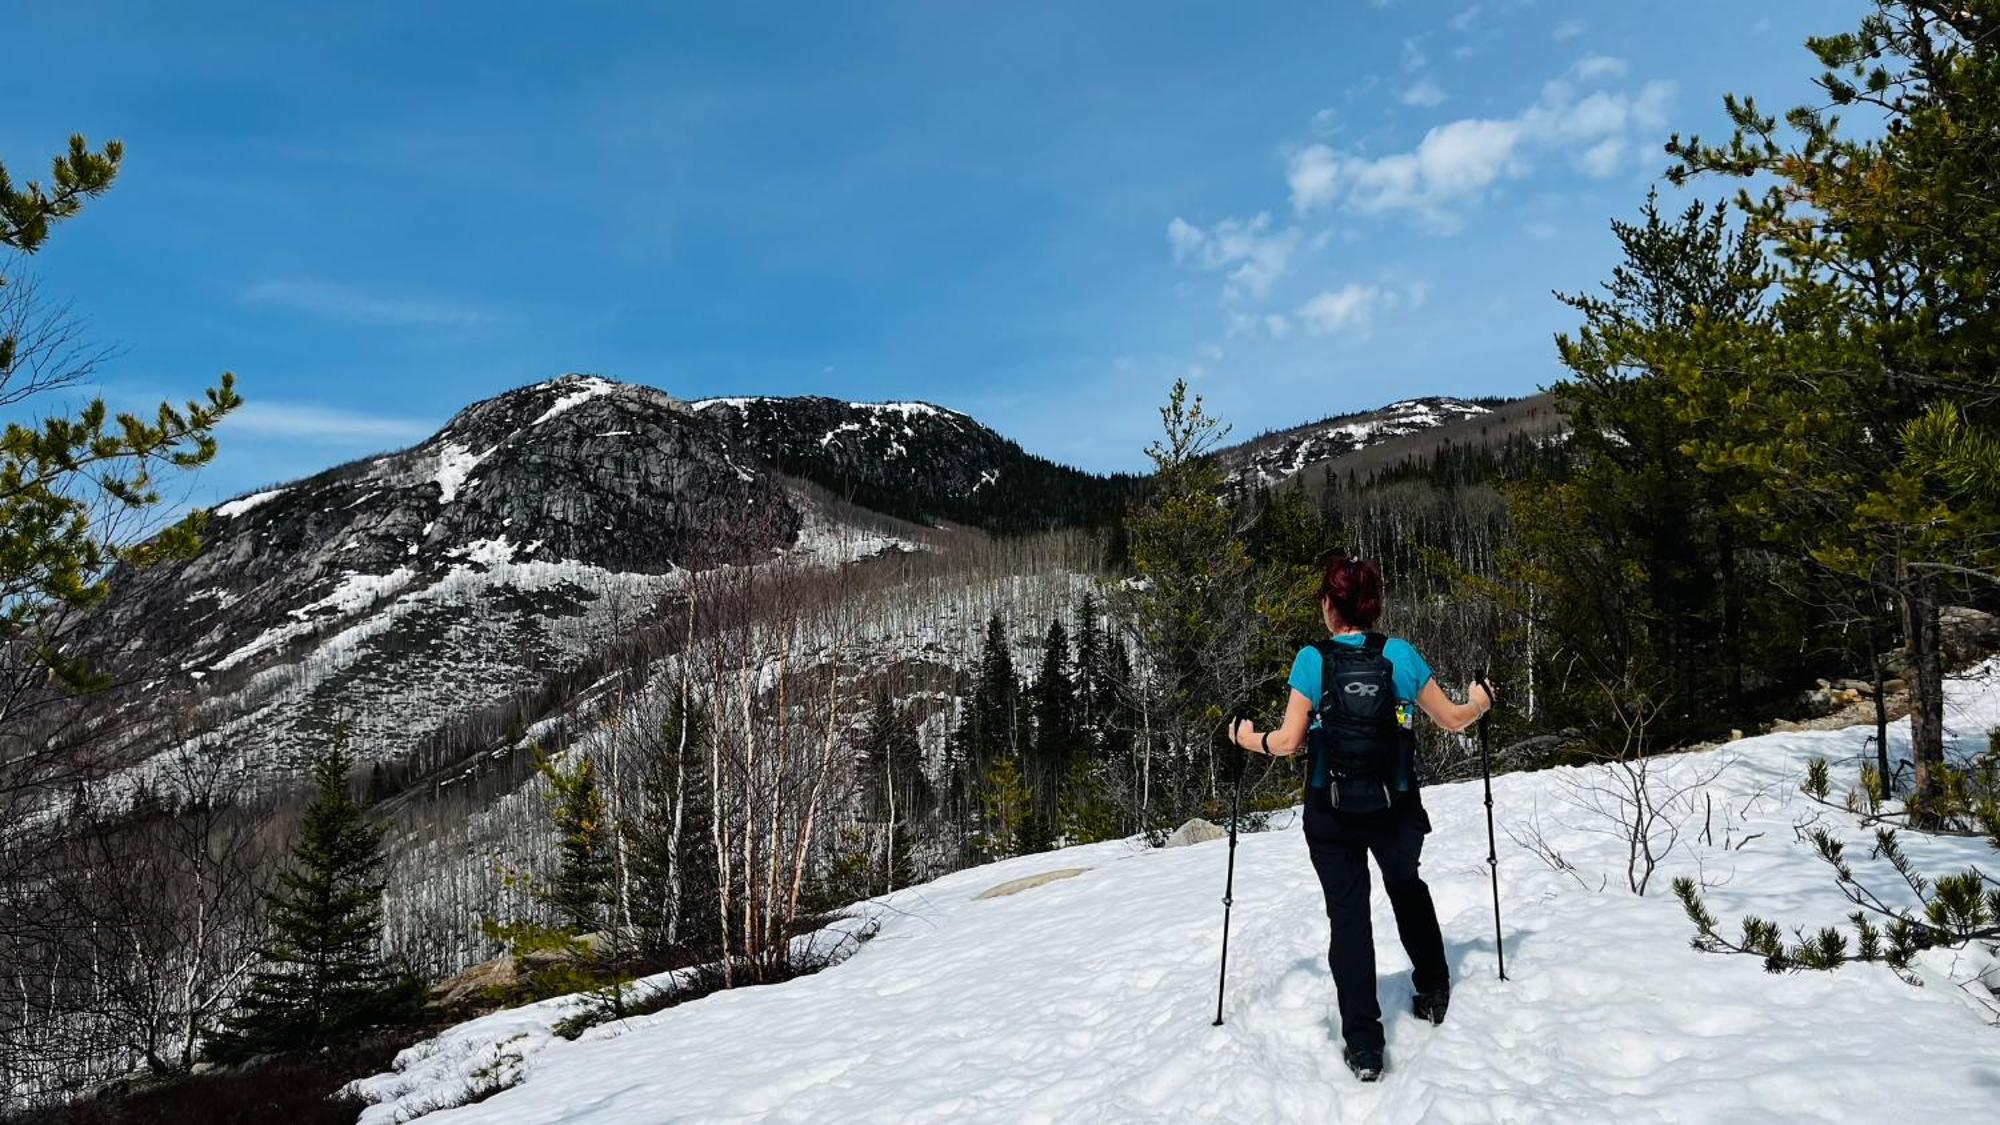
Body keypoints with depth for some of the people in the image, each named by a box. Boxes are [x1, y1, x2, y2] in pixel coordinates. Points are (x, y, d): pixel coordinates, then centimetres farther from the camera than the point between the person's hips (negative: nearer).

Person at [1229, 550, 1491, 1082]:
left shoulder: (1312, 659, -11)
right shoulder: (1401, 654, -6)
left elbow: (1289, 742, -12)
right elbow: (1451, 720, 4)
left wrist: (1253, 740, 9)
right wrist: (1479, 704, 25)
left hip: (1331, 812, -2)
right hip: (1397, 806, 2)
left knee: (1347, 913, 5)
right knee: (1408, 889, 28)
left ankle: (1363, 1043, 2)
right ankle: (1433, 993, 42)